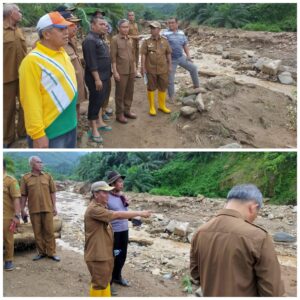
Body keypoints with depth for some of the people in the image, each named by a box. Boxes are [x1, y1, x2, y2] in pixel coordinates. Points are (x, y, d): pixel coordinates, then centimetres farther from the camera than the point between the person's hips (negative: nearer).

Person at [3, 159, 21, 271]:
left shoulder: (11, 181, -8)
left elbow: (16, 199, -12)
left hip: (7, 216, -4)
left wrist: (17, 216, -17)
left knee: (8, 240, 6)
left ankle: (8, 261, 19)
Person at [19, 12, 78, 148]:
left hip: (69, 125, 8)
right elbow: (31, 101, -20)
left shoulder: (62, 53, 7)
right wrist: (38, 134, -21)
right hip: (50, 132, -8)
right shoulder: (33, 61, -18)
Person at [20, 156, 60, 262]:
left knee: (49, 231, 3)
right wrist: (22, 210, 0)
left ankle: (51, 253, 12)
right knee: (37, 232, 7)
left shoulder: (48, 176, 5)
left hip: (47, 209, 1)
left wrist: (54, 207, 2)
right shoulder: (25, 178, 1)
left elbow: (52, 193, 7)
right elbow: (23, 195, 2)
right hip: (34, 210, -1)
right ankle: (41, 252, 19)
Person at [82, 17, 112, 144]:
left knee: (101, 100, 17)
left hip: (105, 76, 9)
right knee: (95, 102, -3)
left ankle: (99, 122, 30)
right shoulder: (90, 40, -16)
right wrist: (97, 79, -24)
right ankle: (94, 130, 4)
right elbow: (91, 62, -21)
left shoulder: (100, 39, 14)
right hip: (96, 77, -9)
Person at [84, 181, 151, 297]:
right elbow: (117, 215, -27)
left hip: (105, 252, 10)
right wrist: (139, 213, -24)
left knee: (106, 280, 21)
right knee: (99, 283, 4)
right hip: (97, 254, -10)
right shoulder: (93, 209, -24)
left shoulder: (101, 207, 11)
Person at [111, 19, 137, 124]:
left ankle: (127, 110, 27)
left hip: (131, 70, 6)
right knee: (120, 94, 2)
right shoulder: (115, 39, -9)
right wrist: (115, 71, -16)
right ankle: (119, 114, 12)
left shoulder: (130, 39, 11)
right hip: (121, 71, -6)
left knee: (130, 92, 13)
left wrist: (135, 68, 13)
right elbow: (113, 57, -12)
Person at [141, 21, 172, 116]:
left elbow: (168, 54, 8)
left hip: (163, 69, 2)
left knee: (163, 88, 11)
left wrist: (170, 66, 6)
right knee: (151, 88, 6)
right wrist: (143, 68, -9)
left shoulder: (165, 41, 3)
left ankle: (162, 105, 27)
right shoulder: (146, 42, -3)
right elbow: (143, 55, -5)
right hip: (151, 69, -2)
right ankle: (152, 107, 17)